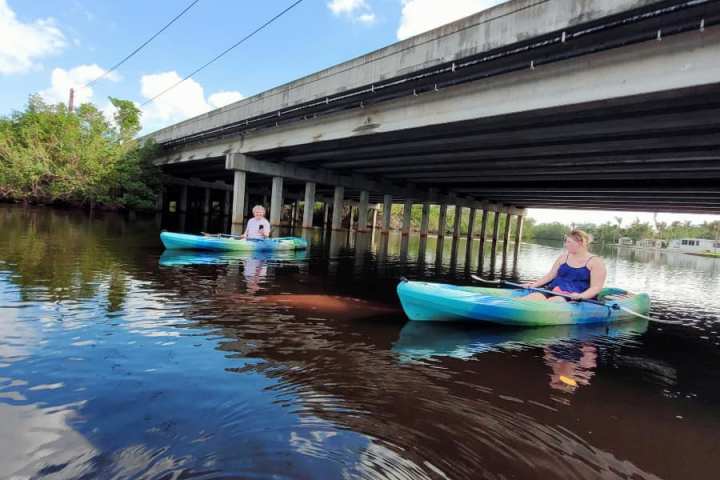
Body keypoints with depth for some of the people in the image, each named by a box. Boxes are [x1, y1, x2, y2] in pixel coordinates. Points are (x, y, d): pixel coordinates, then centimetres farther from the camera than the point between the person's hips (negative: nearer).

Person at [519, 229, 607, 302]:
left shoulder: (595, 262, -1)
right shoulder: (563, 257, 15)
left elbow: (596, 287, -8)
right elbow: (550, 275, 18)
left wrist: (581, 296, -27)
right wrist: (535, 284, 3)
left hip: (574, 297, -4)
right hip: (553, 290, 5)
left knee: (552, 301, -36)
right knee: (535, 296, -27)